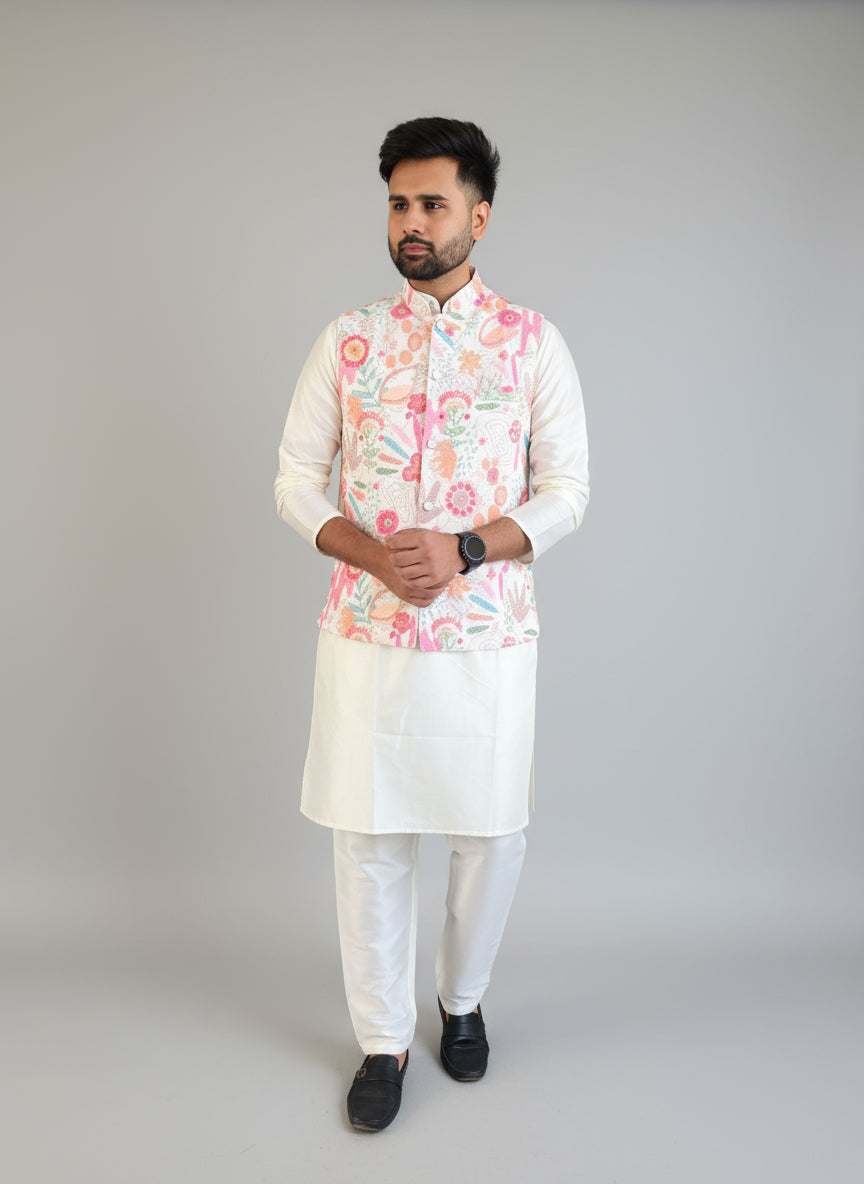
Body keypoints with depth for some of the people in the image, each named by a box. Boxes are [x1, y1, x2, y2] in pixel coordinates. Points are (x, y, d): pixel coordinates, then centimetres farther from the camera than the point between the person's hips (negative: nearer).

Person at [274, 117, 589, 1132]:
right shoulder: (347, 339, 4)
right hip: (366, 632, 1)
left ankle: (463, 1000, 40)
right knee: (368, 839, 8)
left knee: (491, 835, 11)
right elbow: (296, 481, 4)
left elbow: (565, 489, 0)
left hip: (488, 637, 0)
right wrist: (374, 554, -14)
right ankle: (382, 1040, 29)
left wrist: (465, 549, -16)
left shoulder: (533, 344, 1)